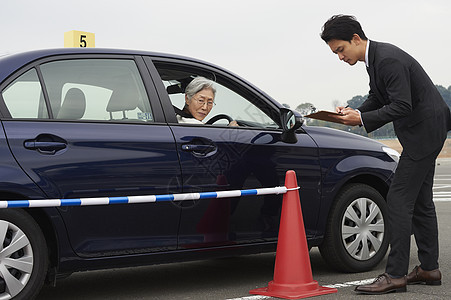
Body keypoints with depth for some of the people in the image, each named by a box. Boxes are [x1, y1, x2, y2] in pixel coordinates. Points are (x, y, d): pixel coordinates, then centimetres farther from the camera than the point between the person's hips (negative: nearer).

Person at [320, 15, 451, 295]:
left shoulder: (388, 60, -23)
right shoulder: (375, 57, 9)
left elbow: (401, 106, -26)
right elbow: (377, 99, 18)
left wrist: (362, 119, -22)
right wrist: (355, 112, 0)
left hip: (424, 130, -11)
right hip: (424, 129, 11)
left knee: (399, 199, -12)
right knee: (420, 200, 15)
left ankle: (395, 274, -10)